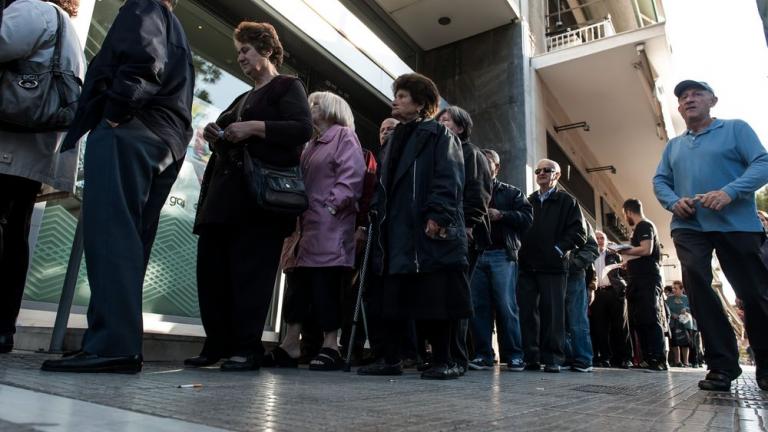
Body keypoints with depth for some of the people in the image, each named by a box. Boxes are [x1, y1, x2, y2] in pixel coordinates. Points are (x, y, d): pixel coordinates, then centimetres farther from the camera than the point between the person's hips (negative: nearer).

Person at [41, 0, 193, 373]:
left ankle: (111, 345, -23)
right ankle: (122, 345, 1)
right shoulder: (176, 32, 34)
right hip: (166, 141, 9)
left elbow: (142, 61, -12)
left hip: (130, 130, -9)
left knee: (110, 233, -17)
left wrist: (113, 114, -9)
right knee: (128, 240, 3)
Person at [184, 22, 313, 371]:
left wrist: (255, 127, -14)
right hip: (225, 192, 8)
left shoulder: (288, 86, 8)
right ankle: (218, 344, 11)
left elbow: (303, 129, -9)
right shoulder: (242, 99, 30)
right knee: (211, 266, 2)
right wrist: (217, 138, 9)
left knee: (251, 269, -10)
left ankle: (248, 347, -3)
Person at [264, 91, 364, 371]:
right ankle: (290, 344, 11)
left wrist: (332, 205, -20)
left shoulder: (344, 135, 2)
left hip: (331, 225, -8)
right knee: (300, 282, 6)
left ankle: (330, 347, -2)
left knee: (326, 284, -8)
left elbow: (352, 175, -11)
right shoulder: (311, 145, 27)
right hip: (308, 224, 8)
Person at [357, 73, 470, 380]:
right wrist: (376, 215, 14)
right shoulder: (396, 140, 25)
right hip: (396, 231, 8)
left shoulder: (438, 135, 3)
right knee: (394, 297, 7)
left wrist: (437, 216, -21)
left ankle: (443, 362, 5)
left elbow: (448, 180, -10)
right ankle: (391, 360, 15)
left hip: (428, 232, -7)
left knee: (435, 297, -5)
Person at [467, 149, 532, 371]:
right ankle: (483, 354, 7)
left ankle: (513, 355, 3)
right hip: (476, 254, 3)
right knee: (478, 306, 0)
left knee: (506, 305, -6)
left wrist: (501, 215, -9)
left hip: (502, 255, -2)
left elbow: (527, 217, 2)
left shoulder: (511, 193, 14)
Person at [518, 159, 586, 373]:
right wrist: (521, 251, 2)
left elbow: (578, 232, 0)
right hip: (527, 265, 3)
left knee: (552, 312, -3)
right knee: (527, 312, 1)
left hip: (553, 265, -3)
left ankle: (552, 359, 5)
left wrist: (559, 249, -10)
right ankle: (530, 357, 8)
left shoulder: (567, 201, 8)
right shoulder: (528, 201, 19)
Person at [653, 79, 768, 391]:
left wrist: (730, 192, -21)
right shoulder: (673, 146, 20)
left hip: (737, 224, -3)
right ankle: (722, 365, -2)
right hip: (689, 227, 3)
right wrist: (674, 202, -7)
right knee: (697, 288, -11)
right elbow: (659, 181, 14)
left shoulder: (736, 129, 7)